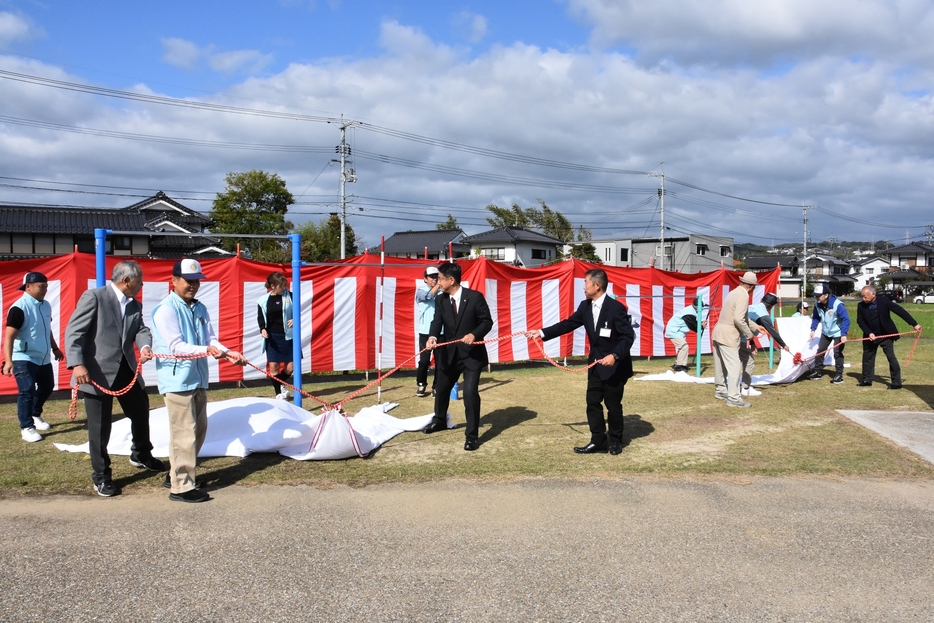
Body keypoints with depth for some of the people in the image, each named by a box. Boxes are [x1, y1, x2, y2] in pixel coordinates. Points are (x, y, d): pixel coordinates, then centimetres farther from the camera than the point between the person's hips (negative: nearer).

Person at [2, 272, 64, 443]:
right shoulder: (19, 308, -19)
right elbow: (9, 336, -25)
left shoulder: (46, 305, 4)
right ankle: (26, 428, -1)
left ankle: (35, 415, 42)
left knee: (47, 386, 18)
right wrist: (8, 361, -33)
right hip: (24, 358, -8)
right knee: (27, 391, -12)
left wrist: (55, 348, 25)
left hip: (44, 358, 8)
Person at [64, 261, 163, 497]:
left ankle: (141, 455, 45)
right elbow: (74, 332, -16)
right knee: (100, 428, 2)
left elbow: (141, 329, -2)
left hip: (126, 370, 7)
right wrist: (77, 364, -27)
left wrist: (145, 346, -26)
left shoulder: (135, 306, 11)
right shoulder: (93, 297, -11)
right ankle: (101, 476, 18)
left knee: (141, 410, 21)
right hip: (98, 372, -7)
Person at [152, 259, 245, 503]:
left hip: (198, 379, 9)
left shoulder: (200, 308, 12)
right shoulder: (165, 310, -11)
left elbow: (211, 339, 8)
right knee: (184, 433, -6)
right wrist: (206, 350, -31)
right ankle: (181, 487, 2)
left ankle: (176, 474, 31)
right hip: (177, 380, -9)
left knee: (198, 430, 16)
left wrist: (227, 352, -10)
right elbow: (176, 346, -18)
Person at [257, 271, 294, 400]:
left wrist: (294, 320, -13)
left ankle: (280, 384, 29)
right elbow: (260, 318, 5)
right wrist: (262, 329, -13)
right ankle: (278, 393, 15)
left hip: (287, 336, 1)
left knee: (290, 367, -1)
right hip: (272, 337, -1)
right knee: (273, 366, -1)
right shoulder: (263, 301, -1)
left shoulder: (289, 296, -1)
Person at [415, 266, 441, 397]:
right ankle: (421, 385, 18)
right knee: (424, 360, 1)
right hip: (426, 332, -1)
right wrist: (438, 285, -29)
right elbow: (428, 296, -19)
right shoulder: (421, 290, 1)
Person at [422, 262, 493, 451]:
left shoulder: (475, 297, -13)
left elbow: (487, 321, -10)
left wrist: (474, 334, -28)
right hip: (449, 353, 5)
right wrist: (432, 337, -33)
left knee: (470, 392, -13)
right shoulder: (440, 300, 0)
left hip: (472, 353, -5)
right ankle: (439, 420, 48)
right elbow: (437, 322, -12)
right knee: (441, 388, 20)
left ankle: (472, 435, 0)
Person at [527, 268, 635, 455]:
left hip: (615, 365, -7)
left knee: (613, 404, 5)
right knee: (593, 402, 7)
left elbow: (628, 336, -22)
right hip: (596, 364, 7)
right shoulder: (585, 306, 1)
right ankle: (598, 441, 17)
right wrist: (542, 333, 0)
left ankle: (616, 440, 24)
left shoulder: (616, 308, -20)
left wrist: (614, 355, -35)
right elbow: (567, 324, 5)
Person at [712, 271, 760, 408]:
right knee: (735, 367, -7)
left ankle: (721, 390, 32)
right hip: (728, 336, -10)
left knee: (721, 365, 20)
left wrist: (755, 326, 28)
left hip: (718, 333, 10)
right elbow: (739, 319, -24)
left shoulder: (734, 292, 14)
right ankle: (733, 398, -8)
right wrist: (749, 334, -11)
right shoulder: (743, 296, -16)